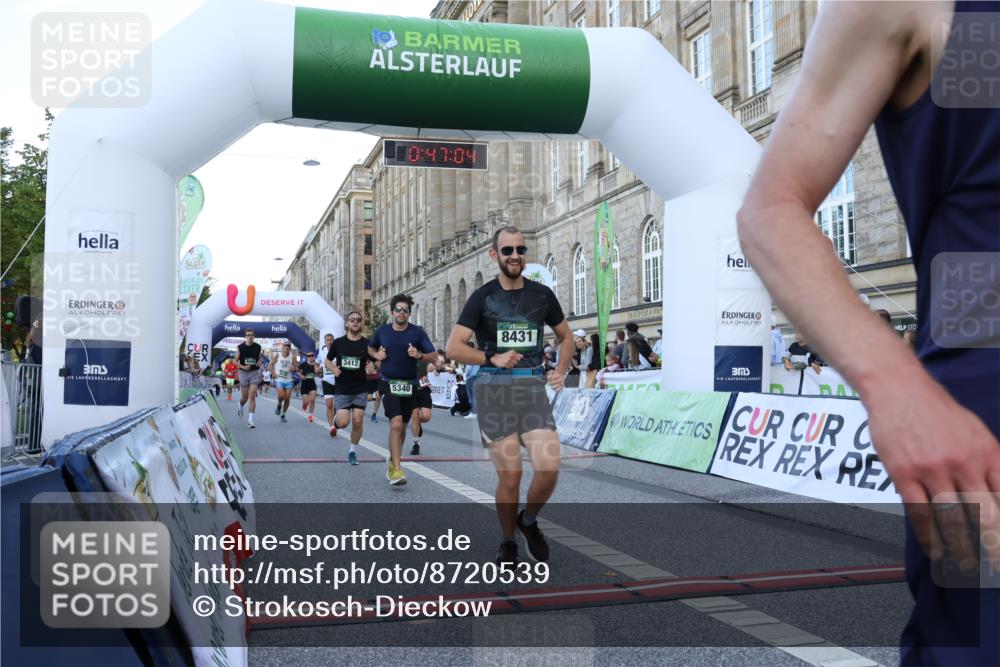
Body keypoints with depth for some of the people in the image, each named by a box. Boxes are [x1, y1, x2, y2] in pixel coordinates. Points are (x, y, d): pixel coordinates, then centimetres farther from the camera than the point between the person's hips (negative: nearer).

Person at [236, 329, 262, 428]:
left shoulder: (257, 347, 2)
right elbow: (236, 361, 2)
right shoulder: (240, 347, -3)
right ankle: (240, 407, 46)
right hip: (244, 373, 0)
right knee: (245, 397, 8)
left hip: (255, 372, 0)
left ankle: (250, 420, -9)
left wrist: (259, 362, -4)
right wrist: (243, 367, -15)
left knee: (252, 396, -10)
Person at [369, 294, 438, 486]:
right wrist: (376, 355, -2)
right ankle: (397, 470, -15)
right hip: (388, 383, -2)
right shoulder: (382, 331, 0)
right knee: (396, 424, -19)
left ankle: (392, 463, 34)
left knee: (401, 428, 14)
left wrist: (419, 355, -23)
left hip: (409, 384, 2)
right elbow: (370, 348, 20)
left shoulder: (418, 332, -4)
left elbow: (434, 357, -4)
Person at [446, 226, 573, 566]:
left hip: (533, 388, 2)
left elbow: (566, 337, 21)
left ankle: (528, 521, 19)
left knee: (549, 468, -12)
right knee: (509, 476, -3)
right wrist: (492, 358, -16)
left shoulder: (542, 294, 9)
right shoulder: (483, 297, 2)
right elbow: (453, 347, -4)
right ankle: (507, 544, 21)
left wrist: (561, 369, 4)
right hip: (494, 389, -2)